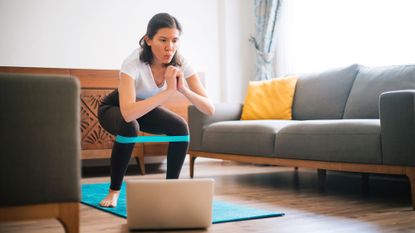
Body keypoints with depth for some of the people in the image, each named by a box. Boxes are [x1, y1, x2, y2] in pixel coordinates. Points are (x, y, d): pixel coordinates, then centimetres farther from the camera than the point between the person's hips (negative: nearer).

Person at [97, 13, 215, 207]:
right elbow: (128, 113, -52)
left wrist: (183, 89, -43)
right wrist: (169, 90, -50)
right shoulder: (134, 62, -37)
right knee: (129, 127, -36)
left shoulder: (180, 63, -25)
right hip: (115, 108, -4)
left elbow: (210, 109, -27)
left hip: (146, 108, 4)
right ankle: (114, 191, -14)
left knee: (180, 128, -22)